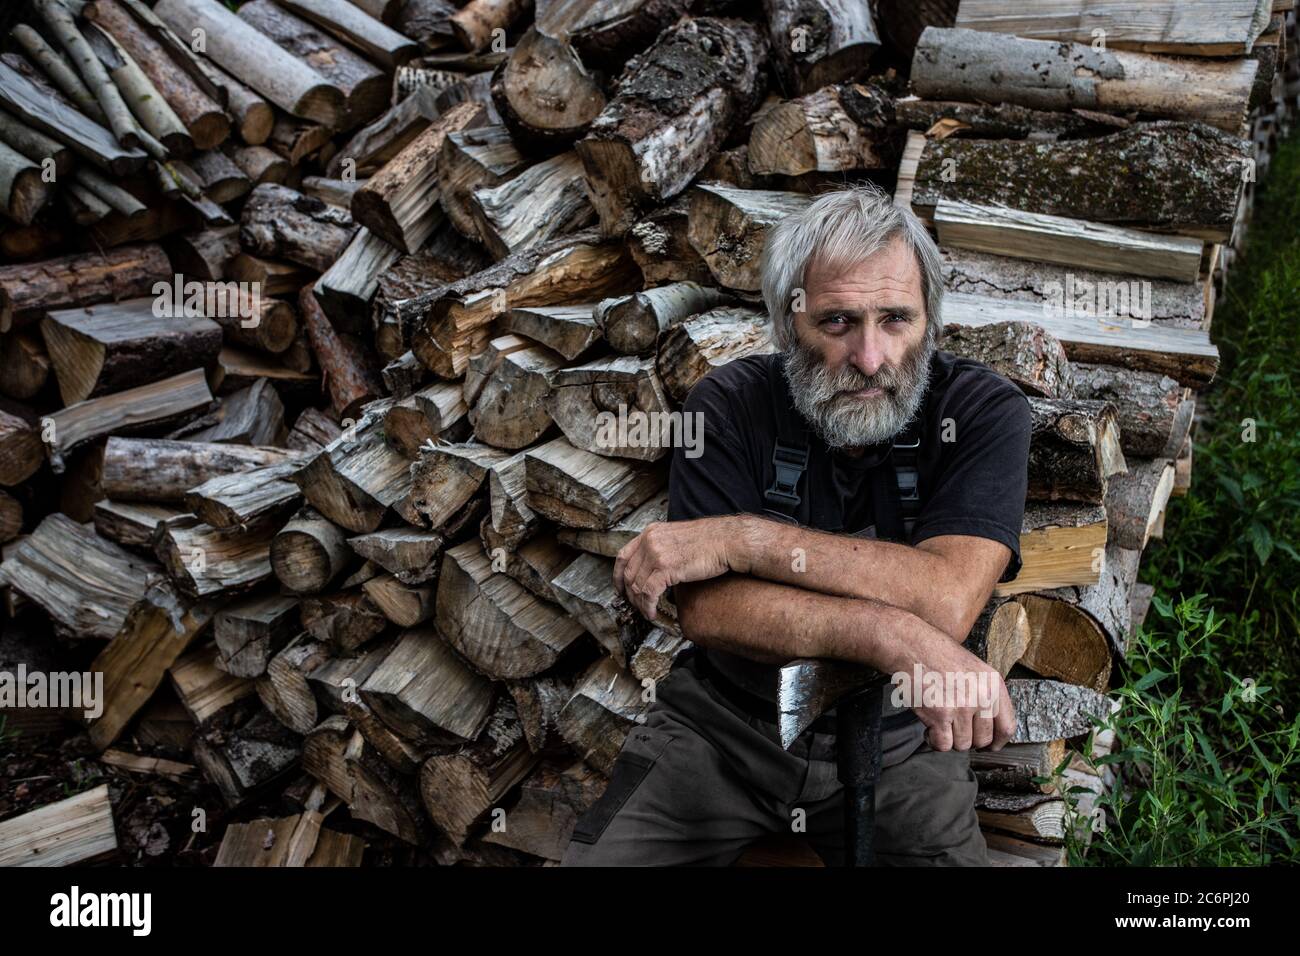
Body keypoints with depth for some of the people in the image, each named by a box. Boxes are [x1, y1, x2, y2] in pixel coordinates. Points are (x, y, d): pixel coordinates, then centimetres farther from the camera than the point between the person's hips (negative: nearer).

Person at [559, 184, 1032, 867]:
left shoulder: (984, 411, -12)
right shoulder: (730, 405, -10)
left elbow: (947, 602, -27)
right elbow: (706, 611, -20)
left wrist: (739, 539, -26)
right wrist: (894, 637, -33)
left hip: (898, 739, 0)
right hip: (724, 720, 1)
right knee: (594, 859, -14)